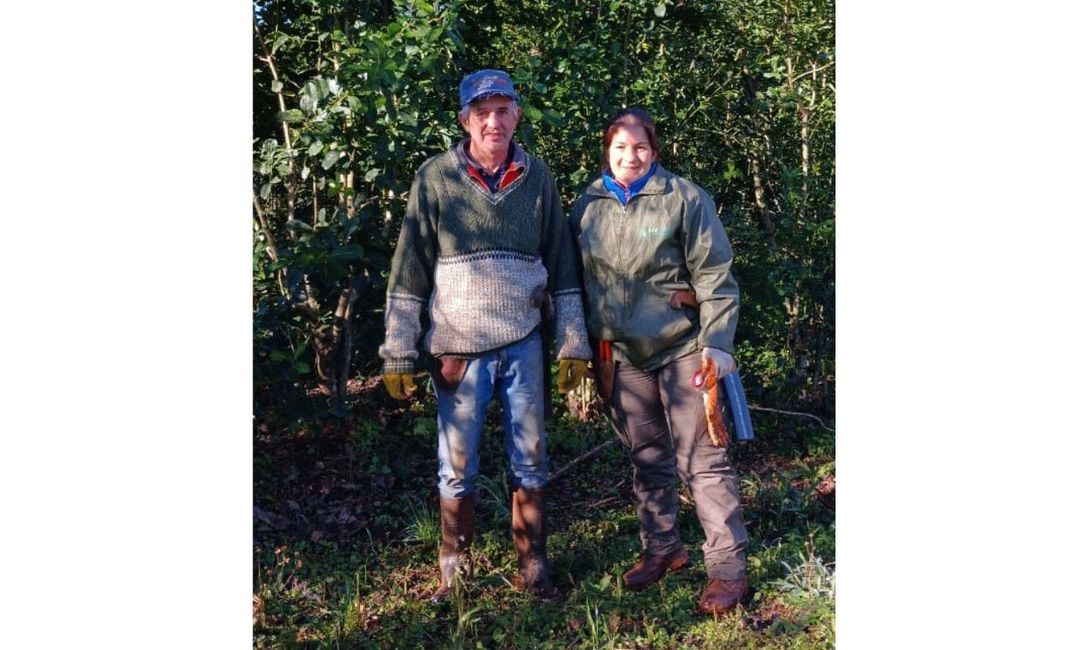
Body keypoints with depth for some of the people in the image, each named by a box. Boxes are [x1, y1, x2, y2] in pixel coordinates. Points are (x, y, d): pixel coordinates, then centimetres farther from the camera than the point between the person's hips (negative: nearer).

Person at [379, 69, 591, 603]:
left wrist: (572, 345, 7)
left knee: (530, 463, 9)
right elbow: (409, 269, -2)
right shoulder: (436, 177, -2)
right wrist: (398, 352, -4)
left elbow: (562, 265, 9)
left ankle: (532, 569, 23)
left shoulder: (537, 178, 5)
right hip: (458, 346, -2)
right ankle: (454, 569, 23)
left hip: (524, 343, 2)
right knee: (457, 468, 5)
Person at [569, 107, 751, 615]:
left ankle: (727, 566, 8)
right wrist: (589, 347, 10)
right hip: (620, 354, 5)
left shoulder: (684, 198, -7)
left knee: (702, 459, -2)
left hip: (681, 348, -4)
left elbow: (715, 277, -8)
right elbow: (578, 278, 13)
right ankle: (661, 548, 31)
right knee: (647, 458, 15)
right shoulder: (588, 205, 6)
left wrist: (716, 342, -14)